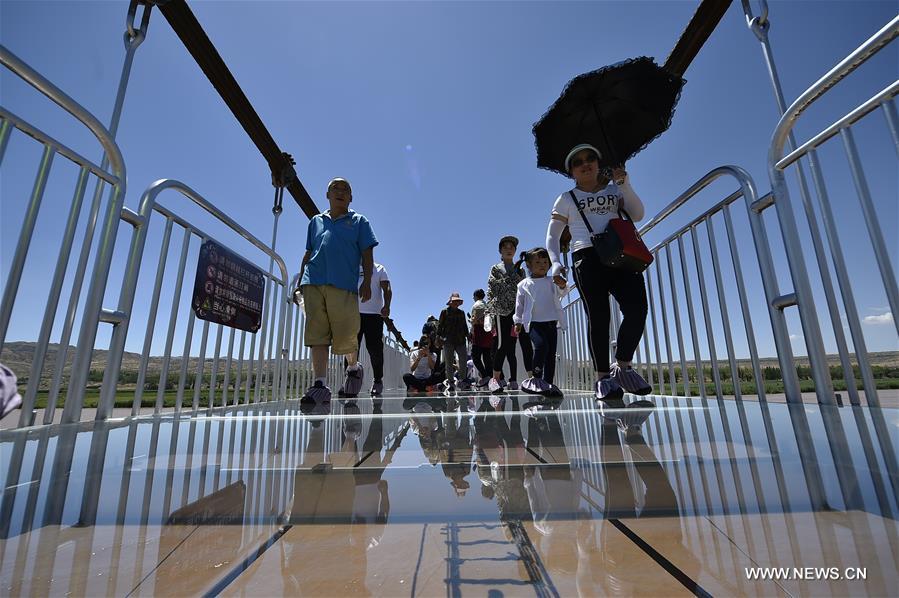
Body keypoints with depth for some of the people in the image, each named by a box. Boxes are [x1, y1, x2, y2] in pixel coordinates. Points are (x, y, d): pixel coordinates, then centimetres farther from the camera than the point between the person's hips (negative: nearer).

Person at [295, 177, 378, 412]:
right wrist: (300, 283, 18)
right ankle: (319, 385, -2)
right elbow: (308, 254, 24)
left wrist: (366, 282, -5)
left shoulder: (359, 221, 16)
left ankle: (354, 367, 26)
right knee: (317, 335, -5)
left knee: (345, 337, -3)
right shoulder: (316, 221, 24)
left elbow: (367, 254, 7)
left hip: (343, 286, -3)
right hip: (313, 284, 3)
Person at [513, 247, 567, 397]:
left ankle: (547, 383, 10)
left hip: (551, 322, 3)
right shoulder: (524, 285, 6)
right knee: (541, 345, -25)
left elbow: (560, 293, -9)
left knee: (551, 353, 3)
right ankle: (536, 378, -15)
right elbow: (519, 304, 10)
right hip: (533, 323, -3)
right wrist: (518, 322, 9)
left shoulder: (552, 282, 8)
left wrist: (562, 286, -32)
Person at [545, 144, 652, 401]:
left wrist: (625, 185, 0)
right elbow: (552, 236, 10)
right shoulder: (567, 199, 16)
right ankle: (603, 376, 0)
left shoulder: (614, 190, 24)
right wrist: (555, 263, -7)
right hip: (588, 257, -3)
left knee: (637, 308, -14)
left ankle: (622, 366, 4)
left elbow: (637, 215, 10)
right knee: (598, 317, -9)